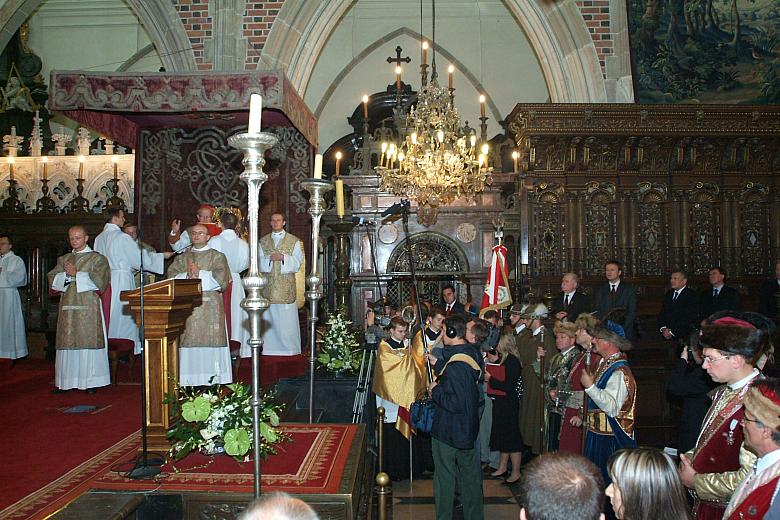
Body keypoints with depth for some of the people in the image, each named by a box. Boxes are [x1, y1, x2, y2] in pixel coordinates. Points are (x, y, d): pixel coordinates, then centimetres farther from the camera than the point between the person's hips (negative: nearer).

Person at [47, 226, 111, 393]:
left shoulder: (97, 258, 4)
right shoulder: (63, 260, 18)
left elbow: (99, 280, -9)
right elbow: (52, 280, 8)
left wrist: (76, 274, -9)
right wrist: (67, 275, -11)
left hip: (89, 308, -4)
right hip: (68, 307, 4)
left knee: (88, 341, -5)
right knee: (68, 343, 4)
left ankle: (90, 381, 0)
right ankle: (66, 380, 11)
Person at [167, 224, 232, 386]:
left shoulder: (217, 256, 8)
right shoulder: (182, 258, 19)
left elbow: (221, 277, -7)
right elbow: (172, 275, 6)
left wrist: (199, 273, -6)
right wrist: (187, 275, -10)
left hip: (210, 305, -3)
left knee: (210, 338, -7)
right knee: (189, 340, -3)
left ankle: (212, 377, -3)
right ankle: (190, 378, 1)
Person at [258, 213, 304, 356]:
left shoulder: (294, 241, 7)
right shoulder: (263, 241, 13)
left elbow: (298, 262, 0)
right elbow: (259, 262, 7)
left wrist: (283, 257, -15)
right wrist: (269, 258, -12)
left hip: (287, 285, -2)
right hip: (268, 284, 2)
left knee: (287, 317, -2)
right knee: (269, 316, 1)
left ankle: (289, 348, 6)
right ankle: (270, 348, 9)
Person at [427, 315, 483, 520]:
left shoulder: (455, 365, -29)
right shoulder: (473, 353, -1)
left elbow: (455, 402, -30)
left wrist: (435, 390, -15)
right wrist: (438, 363, 16)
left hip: (448, 430, -9)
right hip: (469, 428, 9)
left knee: (445, 476, 9)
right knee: (471, 474, 21)